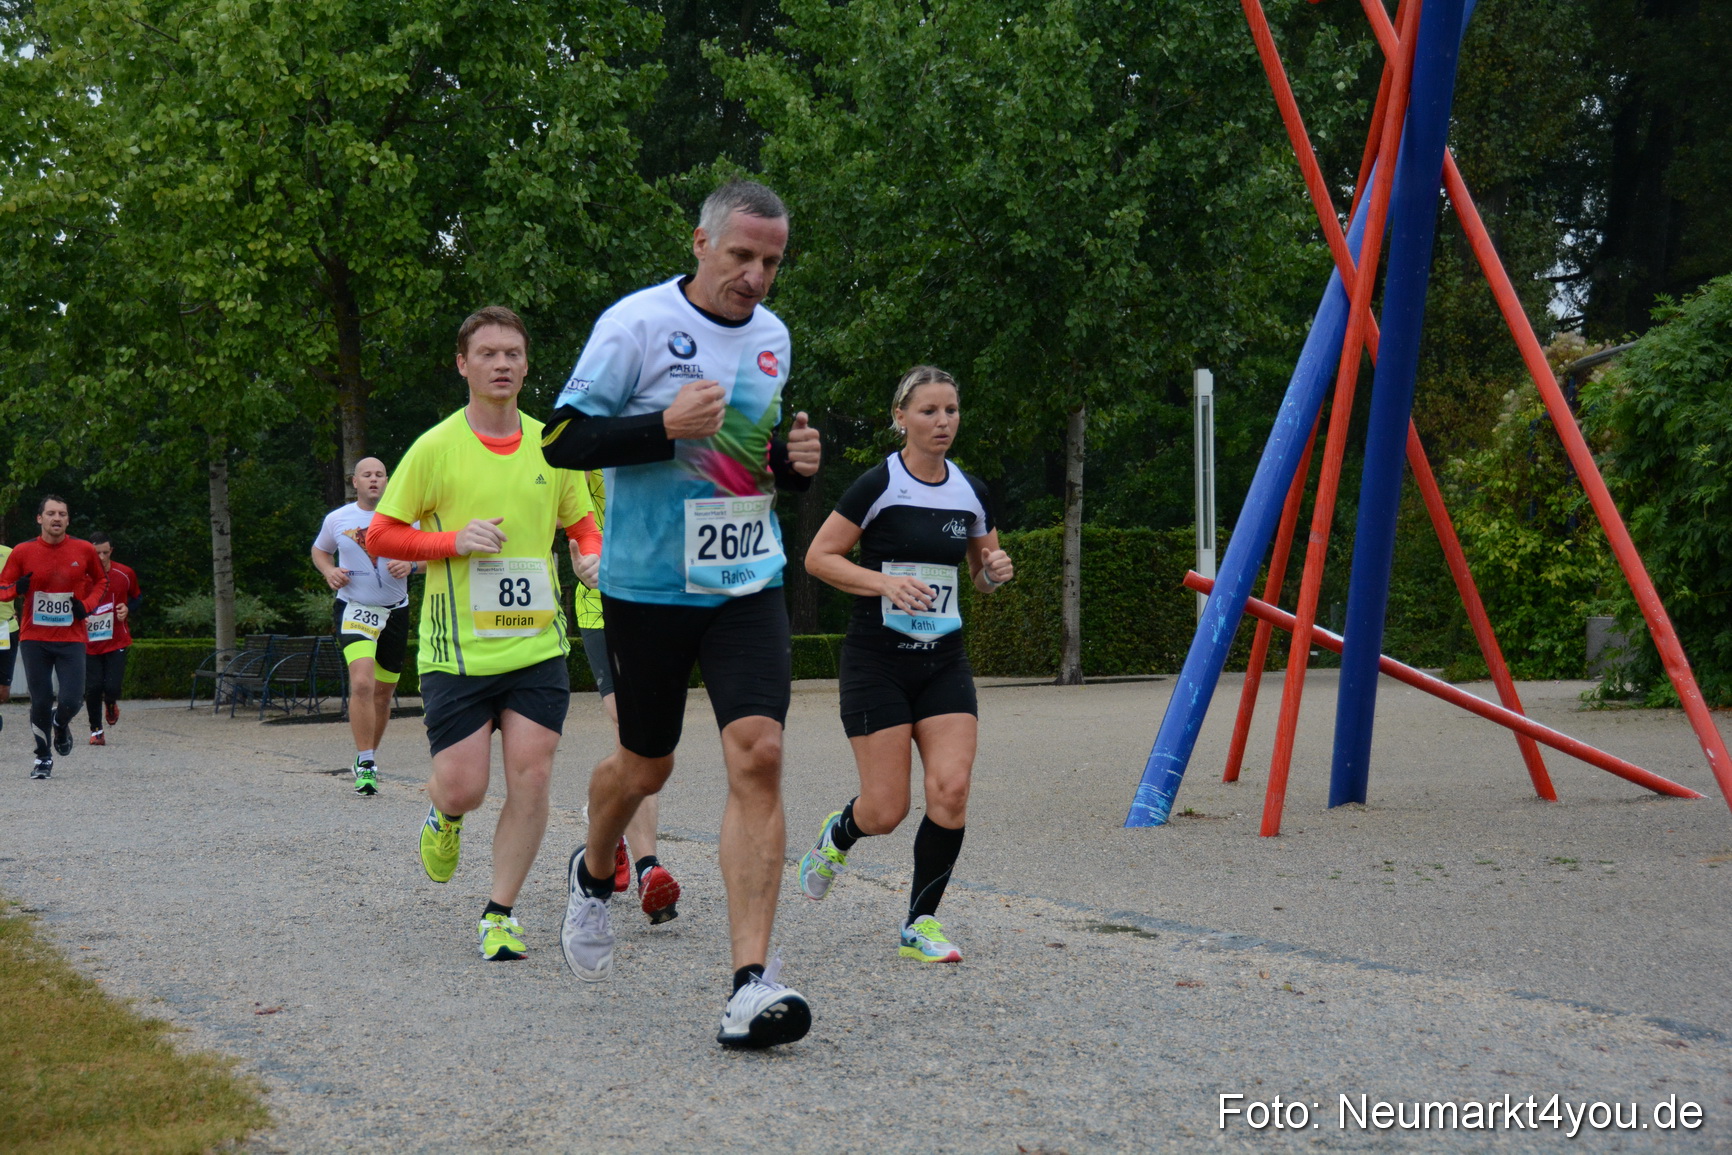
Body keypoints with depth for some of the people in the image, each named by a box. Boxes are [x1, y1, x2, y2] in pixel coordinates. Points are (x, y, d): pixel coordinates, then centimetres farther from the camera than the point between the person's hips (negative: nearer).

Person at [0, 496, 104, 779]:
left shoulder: (84, 550, 1)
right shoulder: (23, 552, -2)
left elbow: (99, 581, 18)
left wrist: (88, 604, -1)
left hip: (71, 639, 0)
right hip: (34, 639, 0)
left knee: (71, 700, -10)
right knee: (40, 702, 1)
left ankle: (61, 724, 27)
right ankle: (43, 757, 22)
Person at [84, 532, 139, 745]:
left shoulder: (124, 574, -2)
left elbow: (136, 598, 15)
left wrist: (128, 609, -6)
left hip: (117, 641, 0)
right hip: (89, 642, 0)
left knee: (112, 686, -11)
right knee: (93, 688, -2)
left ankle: (111, 704, 27)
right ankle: (96, 730, 17)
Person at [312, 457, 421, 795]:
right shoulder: (337, 519, 2)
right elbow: (320, 551, 19)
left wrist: (410, 565, -15)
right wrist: (329, 572, -2)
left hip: (395, 611, 2)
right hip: (354, 610, -2)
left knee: (383, 693, 10)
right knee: (362, 683, -22)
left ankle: (368, 758, 30)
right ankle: (365, 765, -17)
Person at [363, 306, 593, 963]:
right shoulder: (435, 447, -3)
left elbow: (581, 524, 21)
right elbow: (380, 537, 0)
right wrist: (455, 541, -15)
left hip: (537, 643, 3)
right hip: (456, 649, -2)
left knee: (531, 779, -6)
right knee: (463, 788, -4)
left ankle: (499, 915, 8)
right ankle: (443, 816, 35)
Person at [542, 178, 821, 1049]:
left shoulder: (773, 335, 10)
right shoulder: (637, 323, -9)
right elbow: (561, 441, -11)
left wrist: (795, 463, 3)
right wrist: (666, 426, -24)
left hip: (747, 584, 4)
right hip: (647, 584, -3)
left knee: (757, 753, -14)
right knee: (645, 767, 10)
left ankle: (751, 981, -16)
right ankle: (594, 874, 46)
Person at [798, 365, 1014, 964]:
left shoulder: (971, 492, 8)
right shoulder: (879, 485, -9)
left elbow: (983, 573, 21)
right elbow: (818, 557, -7)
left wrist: (996, 571, -3)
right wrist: (885, 581, -20)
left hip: (944, 661, 5)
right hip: (877, 659, -4)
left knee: (952, 789, -12)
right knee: (886, 810, -6)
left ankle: (920, 923, 3)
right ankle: (838, 835, 31)